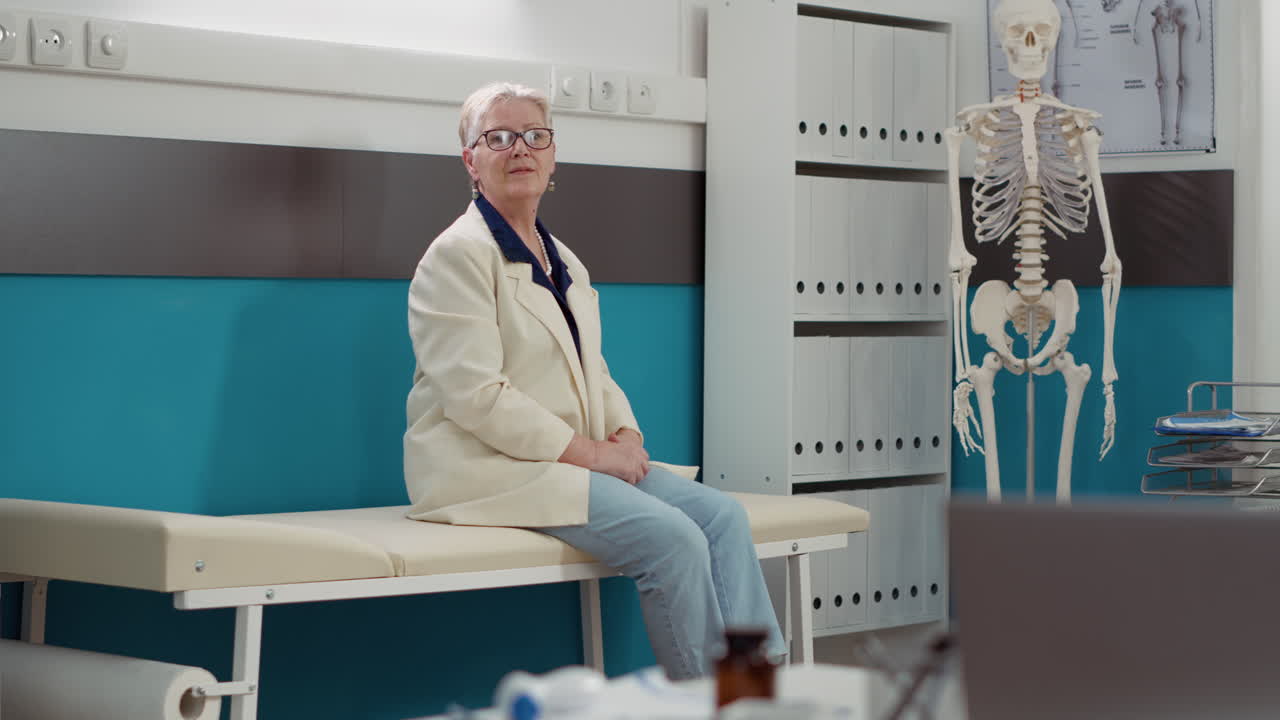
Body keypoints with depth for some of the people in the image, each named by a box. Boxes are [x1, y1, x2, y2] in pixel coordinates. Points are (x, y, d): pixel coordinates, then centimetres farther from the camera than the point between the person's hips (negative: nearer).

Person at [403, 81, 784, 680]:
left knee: (721, 513, -13)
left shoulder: (566, 264, 20)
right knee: (671, 536, -25)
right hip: (489, 470, -8)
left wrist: (626, 436, 0)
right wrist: (588, 452, -17)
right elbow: (478, 397, -17)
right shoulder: (457, 255, -7)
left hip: (573, 461, 8)